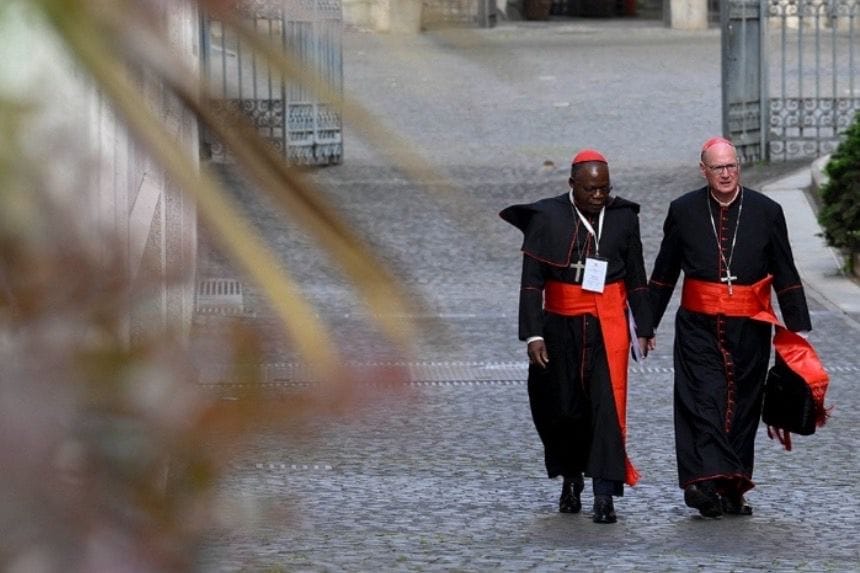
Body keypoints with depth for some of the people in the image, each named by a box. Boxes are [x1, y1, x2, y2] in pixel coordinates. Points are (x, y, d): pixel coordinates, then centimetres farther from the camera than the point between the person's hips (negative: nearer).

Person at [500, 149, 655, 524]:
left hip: (608, 327, 0)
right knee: (562, 408, 7)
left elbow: (637, 278, 10)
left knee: (607, 405, -10)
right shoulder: (546, 218, -4)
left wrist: (644, 329, 9)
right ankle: (571, 480, 32)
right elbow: (532, 281, -5)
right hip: (561, 326, 0)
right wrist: (533, 334, -12)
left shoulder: (623, 217, 3)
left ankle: (604, 496, -12)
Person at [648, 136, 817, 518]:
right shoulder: (684, 211, 4)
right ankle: (708, 483, -21)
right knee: (704, 402, -13)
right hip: (699, 327, -1)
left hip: (749, 329, 1)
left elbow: (786, 276, 8)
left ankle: (733, 492, 13)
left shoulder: (766, 212, 3)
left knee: (742, 408, 5)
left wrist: (798, 327, 5)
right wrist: (646, 324, 12)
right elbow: (663, 275, 12)